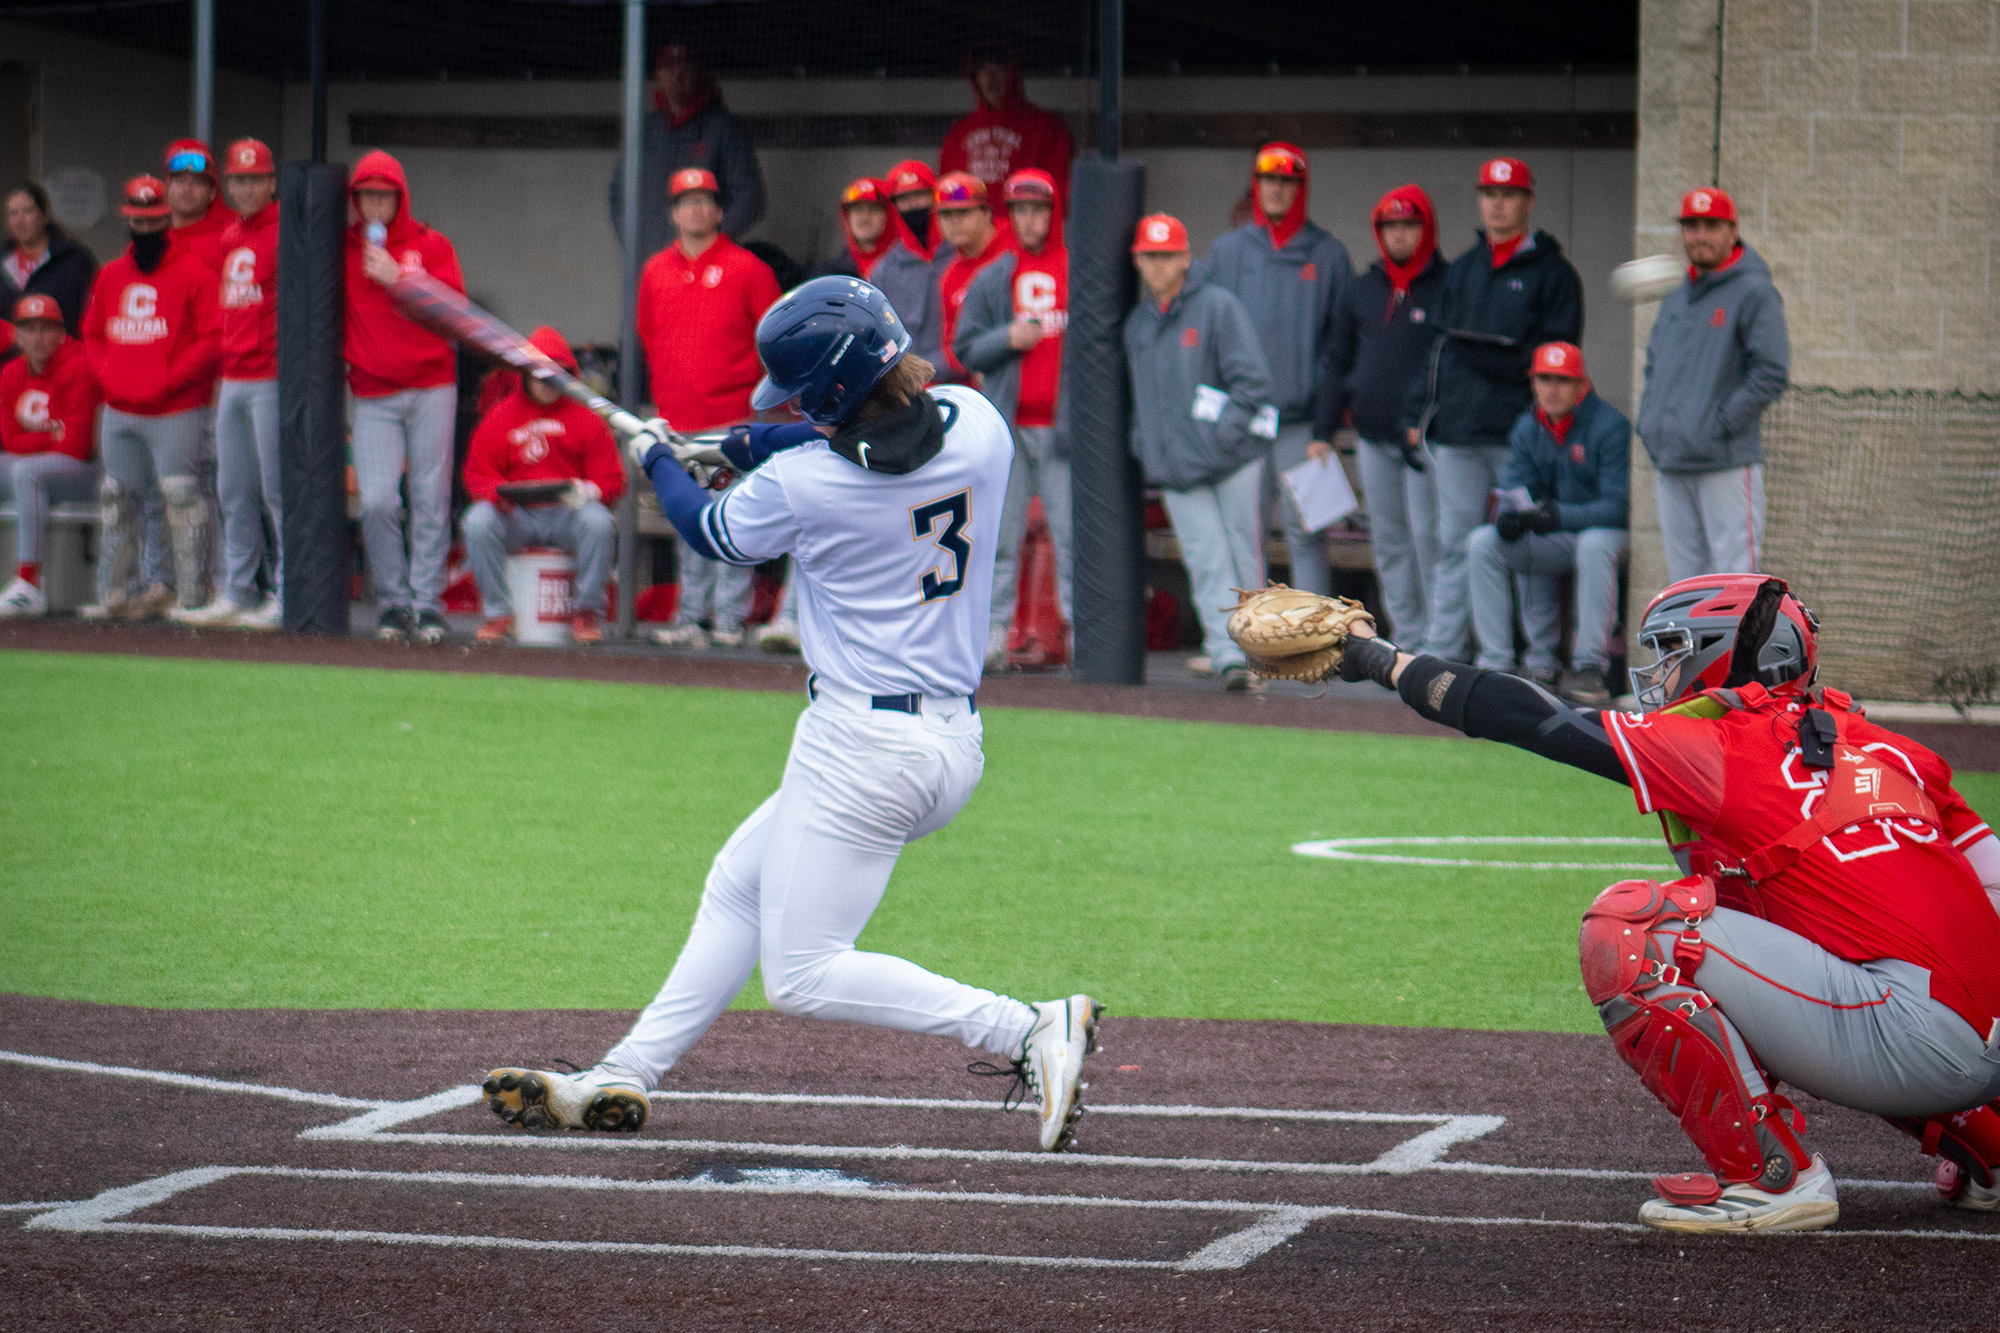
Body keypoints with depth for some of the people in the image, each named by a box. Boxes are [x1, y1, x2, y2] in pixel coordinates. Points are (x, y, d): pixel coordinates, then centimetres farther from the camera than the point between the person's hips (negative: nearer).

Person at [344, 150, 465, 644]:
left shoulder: (431, 246, 6)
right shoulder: (341, 249, 11)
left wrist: (398, 279, -12)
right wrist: (338, 357, 3)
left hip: (431, 389, -1)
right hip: (372, 395, 1)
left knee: (431, 500, -3)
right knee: (376, 502, -11)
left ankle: (428, 603, 1)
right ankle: (393, 603, -1)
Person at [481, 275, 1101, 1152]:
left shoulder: (800, 485, -18)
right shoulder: (976, 426, -3)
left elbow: (714, 534, 5)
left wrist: (656, 461, 24)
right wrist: (752, 445, 27)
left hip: (863, 747, -9)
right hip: (955, 741, 9)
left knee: (803, 979, -2)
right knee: (738, 883, 23)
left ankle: (1029, 1029, -11)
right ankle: (623, 1078, 26)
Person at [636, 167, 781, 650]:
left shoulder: (746, 269, 0)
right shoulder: (656, 271, 13)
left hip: (732, 416, -5)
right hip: (677, 420, 5)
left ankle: (729, 618, -3)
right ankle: (690, 614, 13)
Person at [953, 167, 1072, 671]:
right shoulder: (991, 279, 13)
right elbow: (965, 349, 12)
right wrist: (1007, 339, -8)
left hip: (1063, 424, -2)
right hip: (1007, 425, 2)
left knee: (1071, 532, -6)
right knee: (1001, 532, 1)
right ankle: (994, 630, 4)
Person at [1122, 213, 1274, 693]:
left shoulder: (1218, 306, -2)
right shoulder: (1136, 323, 15)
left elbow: (1251, 378, -7)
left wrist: (1227, 428, -16)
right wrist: (1142, 445, 16)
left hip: (1232, 459, -3)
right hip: (1174, 469, 3)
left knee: (1242, 558, 1)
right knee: (1208, 563, -7)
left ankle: (1248, 647, 11)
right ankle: (1228, 654, -13)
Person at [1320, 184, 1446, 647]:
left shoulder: (1447, 288, -3)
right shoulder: (1360, 292, 13)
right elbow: (1337, 364, 17)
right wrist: (1321, 431, 12)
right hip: (1373, 438, 5)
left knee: (1427, 536, -10)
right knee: (1388, 540, 6)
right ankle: (1408, 634, 11)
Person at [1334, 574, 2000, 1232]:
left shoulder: (1719, 747, 1)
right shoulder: (1882, 747, 20)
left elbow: (1535, 722, 5)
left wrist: (1384, 660, 14)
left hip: (1918, 1040, -8)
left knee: (1627, 929, -5)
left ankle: (1770, 1176, -5)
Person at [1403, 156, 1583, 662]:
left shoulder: (1552, 273, 3)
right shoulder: (1462, 271, 19)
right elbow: (1439, 344, 20)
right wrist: (1419, 412, 11)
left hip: (1520, 430, -4)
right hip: (1457, 431, 4)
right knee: (1454, 544, 3)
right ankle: (1444, 650, 3)